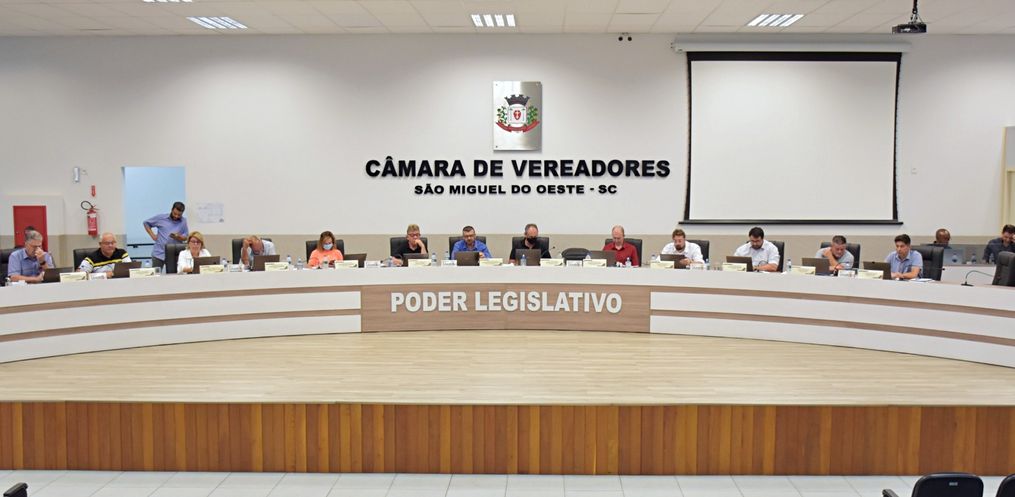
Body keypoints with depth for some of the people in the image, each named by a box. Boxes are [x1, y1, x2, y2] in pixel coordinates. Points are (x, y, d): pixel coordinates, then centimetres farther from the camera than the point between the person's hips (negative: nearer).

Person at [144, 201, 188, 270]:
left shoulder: (183, 221, 5)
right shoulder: (161, 218, 4)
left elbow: (185, 237, 4)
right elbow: (146, 223, 16)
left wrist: (178, 237, -17)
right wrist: (152, 235, 5)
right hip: (159, 254, 0)